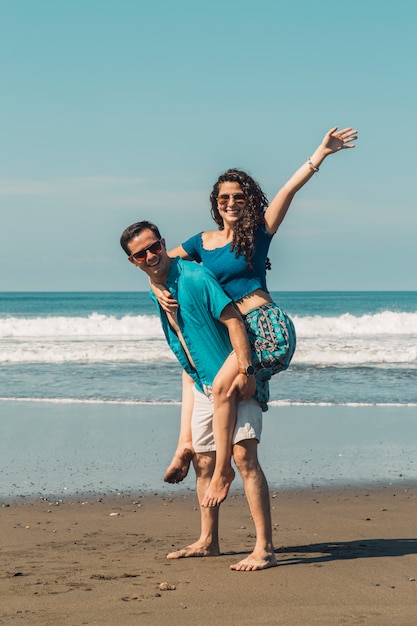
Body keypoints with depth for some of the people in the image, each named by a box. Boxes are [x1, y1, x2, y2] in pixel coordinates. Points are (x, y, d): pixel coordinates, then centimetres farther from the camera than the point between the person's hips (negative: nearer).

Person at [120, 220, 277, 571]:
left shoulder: (194, 277, -17)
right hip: (203, 384, 9)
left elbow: (233, 320, -22)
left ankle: (265, 548, -19)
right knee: (203, 460, 14)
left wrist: (245, 371, -28)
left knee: (243, 454, -17)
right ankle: (208, 542, 27)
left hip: (235, 381, -9)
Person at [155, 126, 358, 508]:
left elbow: (288, 190, -8)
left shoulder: (259, 232, 1)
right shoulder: (202, 242, 13)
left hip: (268, 326, -8)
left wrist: (322, 153, -16)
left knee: (222, 383, -25)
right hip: (233, 333, 8)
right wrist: (160, 290, -2)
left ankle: (223, 469, -17)